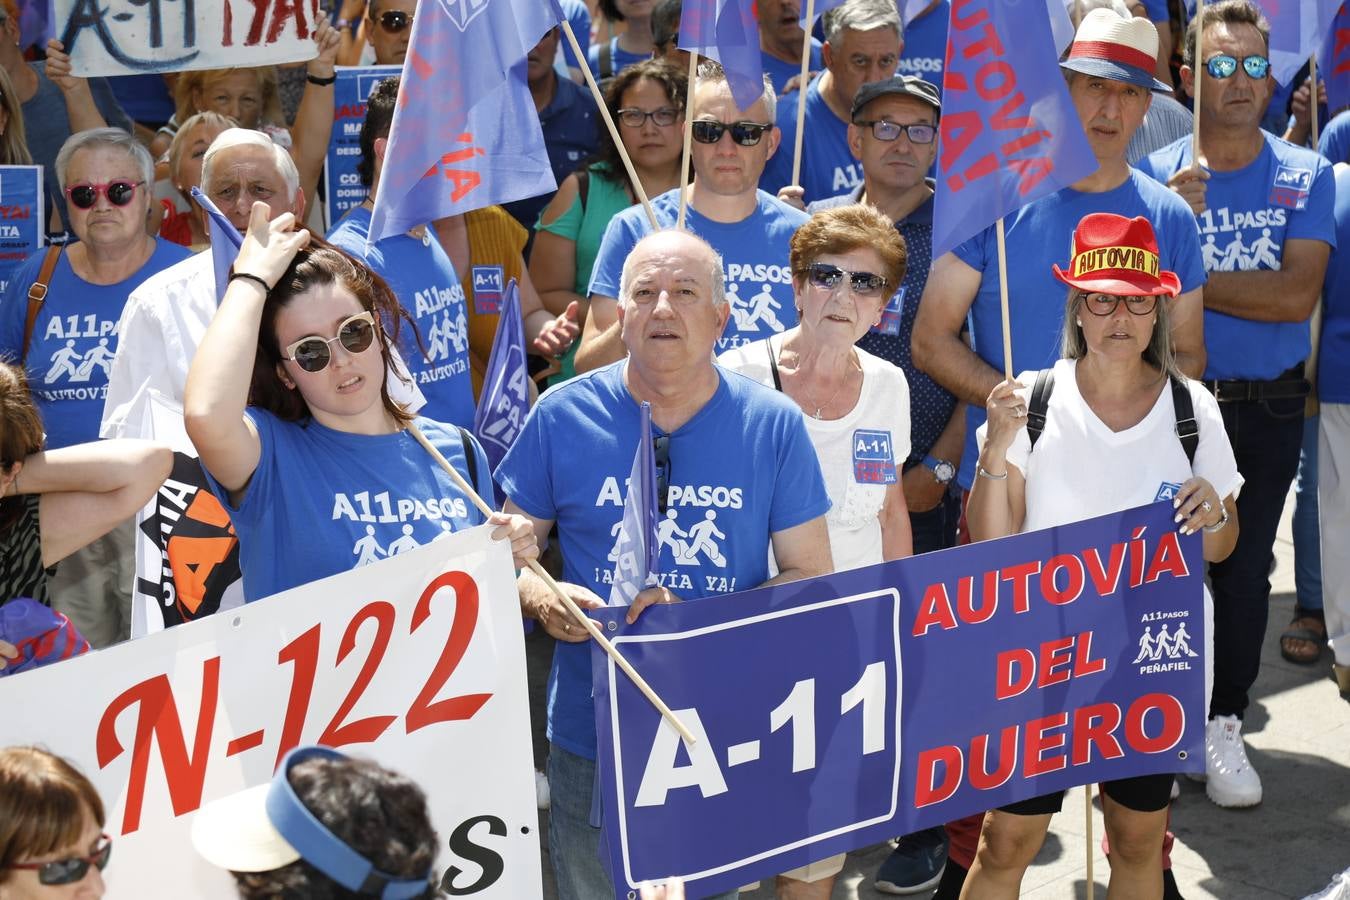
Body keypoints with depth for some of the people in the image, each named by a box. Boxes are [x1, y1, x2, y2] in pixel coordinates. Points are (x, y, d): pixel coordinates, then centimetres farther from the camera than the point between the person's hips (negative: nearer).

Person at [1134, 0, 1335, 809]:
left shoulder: (1306, 177, -3)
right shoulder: (1156, 177, -3)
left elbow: (1296, 295, -15)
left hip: (1269, 408, 1)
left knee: (1246, 567, 9)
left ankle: (1224, 726, 21)